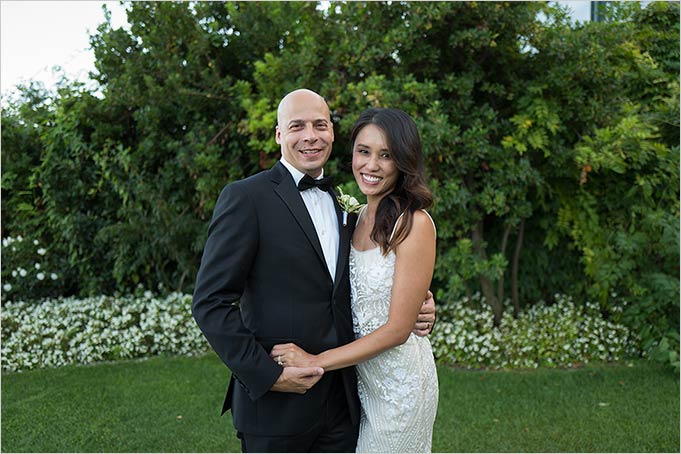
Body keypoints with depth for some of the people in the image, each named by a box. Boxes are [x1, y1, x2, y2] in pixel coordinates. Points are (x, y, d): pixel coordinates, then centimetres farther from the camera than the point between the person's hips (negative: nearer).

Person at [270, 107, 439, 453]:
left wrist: (316, 361, -18)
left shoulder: (414, 224, -19)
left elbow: (397, 328, -20)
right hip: (359, 377, 6)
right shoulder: (358, 216, 4)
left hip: (398, 381, -6)